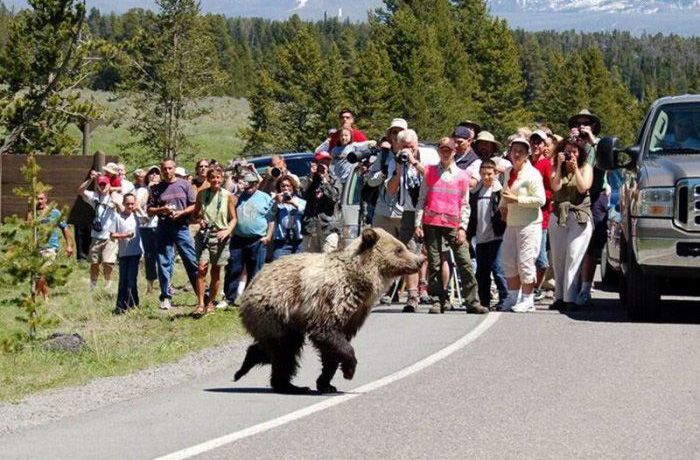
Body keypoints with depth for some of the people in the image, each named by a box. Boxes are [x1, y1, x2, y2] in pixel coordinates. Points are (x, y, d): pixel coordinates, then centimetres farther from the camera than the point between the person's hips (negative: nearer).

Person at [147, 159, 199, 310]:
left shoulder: (184, 185, 5)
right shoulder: (156, 189, 8)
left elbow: (194, 206, 5)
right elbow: (150, 210, 9)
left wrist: (181, 212, -11)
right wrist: (161, 210, -10)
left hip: (181, 227, -1)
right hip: (163, 228, 1)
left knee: (192, 262, -3)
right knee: (164, 263, 1)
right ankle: (165, 297, 7)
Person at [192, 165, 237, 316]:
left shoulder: (228, 196, -1)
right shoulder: (202, 193, 3)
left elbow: (233, 218, 3)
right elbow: (195, 213, 14)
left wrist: (227, 231, -14)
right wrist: (199, 220, -7)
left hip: (220, 236, 0)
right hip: (204, 234, 0)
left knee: (216, 271, 7)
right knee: (202, 268, -13)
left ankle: (211, 303, 21)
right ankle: (200, 305, -14)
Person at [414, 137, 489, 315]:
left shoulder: (462, 175, 10)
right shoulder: (430, 172, 11)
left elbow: (465, 205, 9)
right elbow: (422, 200, 9)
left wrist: (463, 228, -2)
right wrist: (418, 224, 1)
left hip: (453, 225, 0)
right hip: (432, 223, 0)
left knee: (465, 263, -8)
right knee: (434, 264, 0)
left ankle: (472, 301, -6)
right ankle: (437, 302, 5)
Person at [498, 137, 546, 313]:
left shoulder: (532, 174, -10)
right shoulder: (508, 172, 13)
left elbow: (540, 200, -16)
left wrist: (516, 200, -20)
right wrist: (503, 205, 10)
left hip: (529, 224, -8)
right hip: (511, 223, 8)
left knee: (525, 262, -6)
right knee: (508, 262, 8)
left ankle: (528, 300, 1)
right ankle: (513, 297, 18)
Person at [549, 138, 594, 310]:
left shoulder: (585, 168, 8)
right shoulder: (557, 169, 13)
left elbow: (583, 188, -6)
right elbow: (556, 186, -5)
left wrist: (575, 168, -7)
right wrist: (560, 166, -7)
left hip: (580, 217, -3)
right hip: (558, 217, 3)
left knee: (573, 257, -11)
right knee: (558, 259, 3)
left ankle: (570, 298, -14)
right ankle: (559, 297, 8)